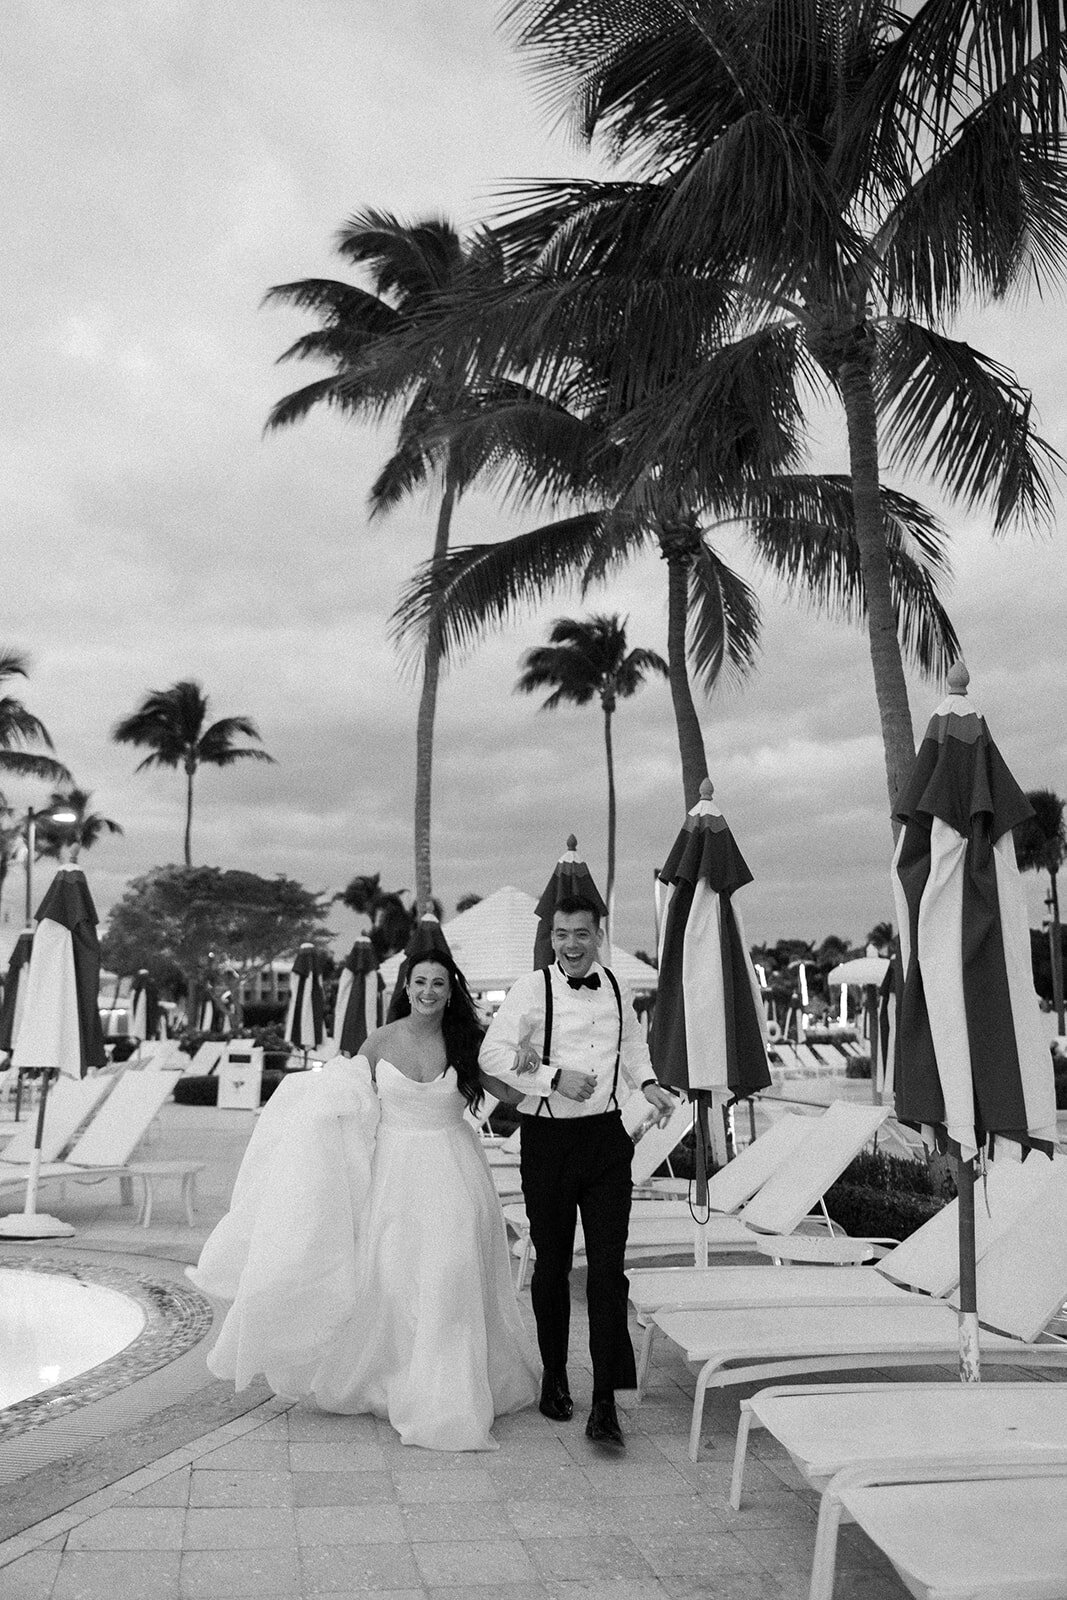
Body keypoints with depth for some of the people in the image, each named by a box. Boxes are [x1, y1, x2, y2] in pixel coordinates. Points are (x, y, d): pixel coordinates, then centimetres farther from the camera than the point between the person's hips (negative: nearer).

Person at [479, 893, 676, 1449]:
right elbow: (492, 1053, -14)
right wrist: (554, 1077, -21)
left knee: (608, 1266, -3)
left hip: (606, 1136, 3)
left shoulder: (617, 990, 4)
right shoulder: (532, 989, -9)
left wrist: (646, 1082, 7)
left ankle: (604, 1403, 5)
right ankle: (554, 1379, 33)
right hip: (548, 1138, -2)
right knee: (552, 1264, 12)